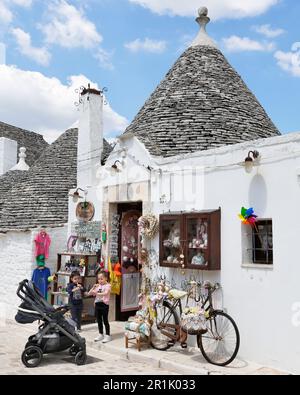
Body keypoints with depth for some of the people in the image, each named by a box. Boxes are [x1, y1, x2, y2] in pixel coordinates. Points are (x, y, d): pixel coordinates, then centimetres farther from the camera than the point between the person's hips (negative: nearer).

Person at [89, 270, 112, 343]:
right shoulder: (97, 286, 11)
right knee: (99, 321, 13)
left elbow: (105, 293, -25)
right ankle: (100, 335, 24)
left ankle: (107, 335, 8)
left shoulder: (108, 285, -7)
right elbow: (89, 294, 9)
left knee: (105, 321, 0)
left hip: (104, 304, -6)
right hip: (97, 304, 6)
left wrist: (97, 293, -33)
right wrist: (93, 287, -6)